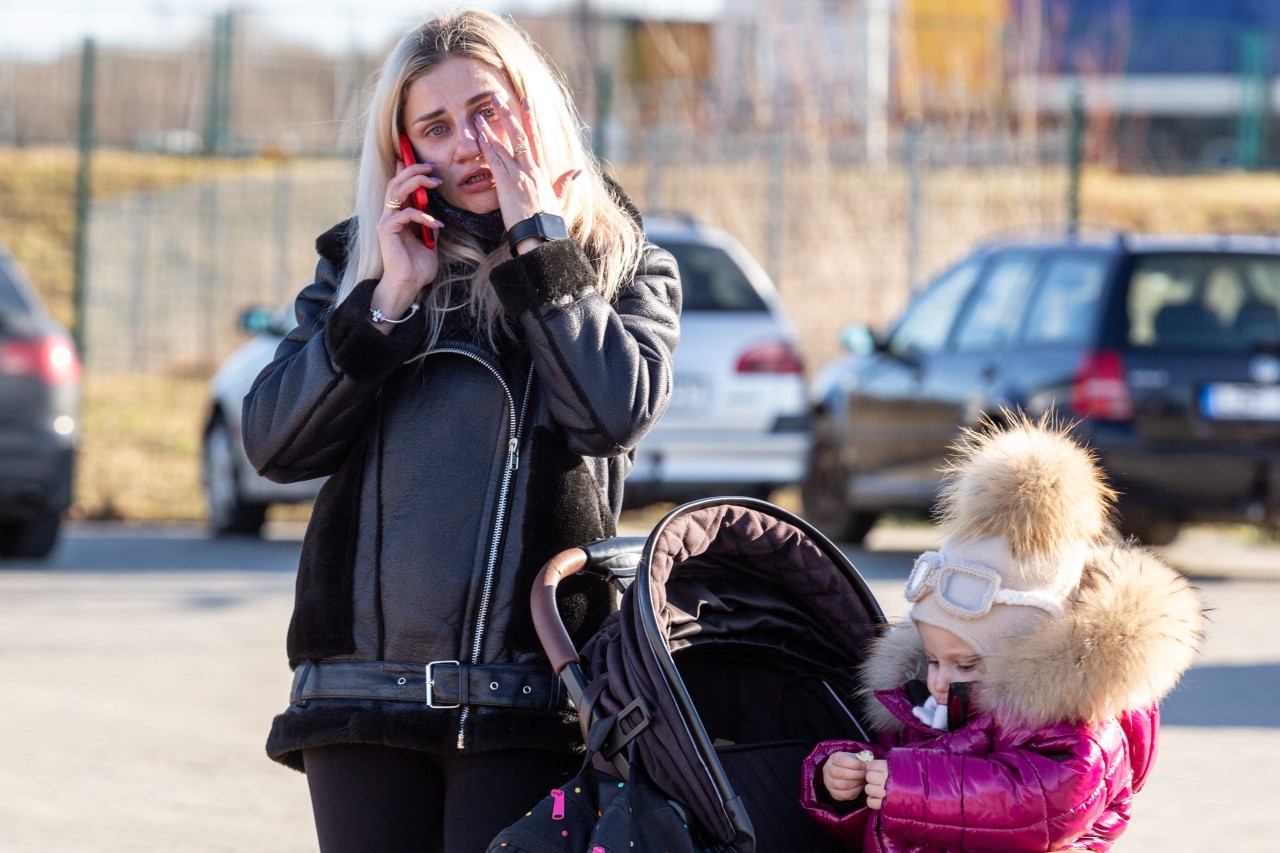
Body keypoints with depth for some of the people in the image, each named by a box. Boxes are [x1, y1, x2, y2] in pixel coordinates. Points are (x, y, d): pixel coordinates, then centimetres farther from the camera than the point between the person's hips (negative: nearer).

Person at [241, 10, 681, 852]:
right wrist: (389, 301, -5)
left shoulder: (621, 268, 9)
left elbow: (615, 413, -11)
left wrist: (538, 245, -7)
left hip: (525, 689, -3)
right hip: (362, 682, 3)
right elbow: (275, 443, 3)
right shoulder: (360, 262, 15)